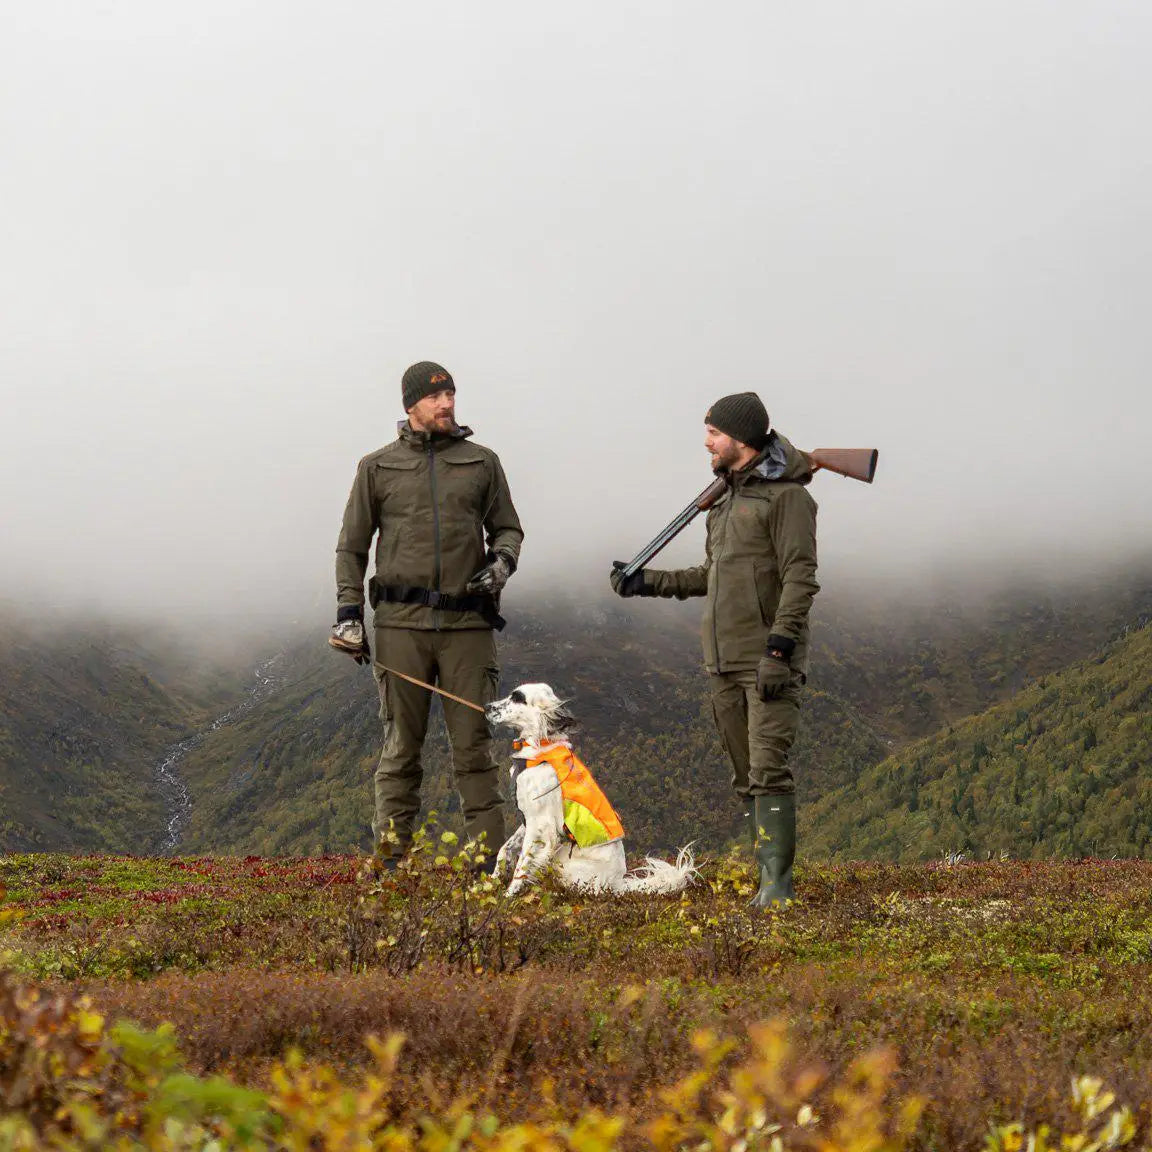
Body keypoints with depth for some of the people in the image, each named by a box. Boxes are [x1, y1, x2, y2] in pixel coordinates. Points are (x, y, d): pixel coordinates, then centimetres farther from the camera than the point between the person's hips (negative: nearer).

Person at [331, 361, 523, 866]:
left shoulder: (482, 462, 12)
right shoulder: (378, 467, 10)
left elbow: (507, 528, 20)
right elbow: (352, 546, 13)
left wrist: (501, 561, -3)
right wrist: (348, 611, 4)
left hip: (467, 621, 1)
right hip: (401, 623, -1)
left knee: (473, 742, -1)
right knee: (401, 743, 1)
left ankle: (488, 856, 1)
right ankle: (392, 854, 5)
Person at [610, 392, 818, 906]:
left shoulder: (786, 495, -8)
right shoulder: (727, 497, 18)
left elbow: (800, 578, -15)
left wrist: (778, 649, -22)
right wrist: (649, 582, 22)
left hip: (771, 661, -8)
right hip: (724, 661, 8)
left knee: (768, 769, -15)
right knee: (746, 776, 7)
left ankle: (776, 882, -17)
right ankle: (768, 877, 10)